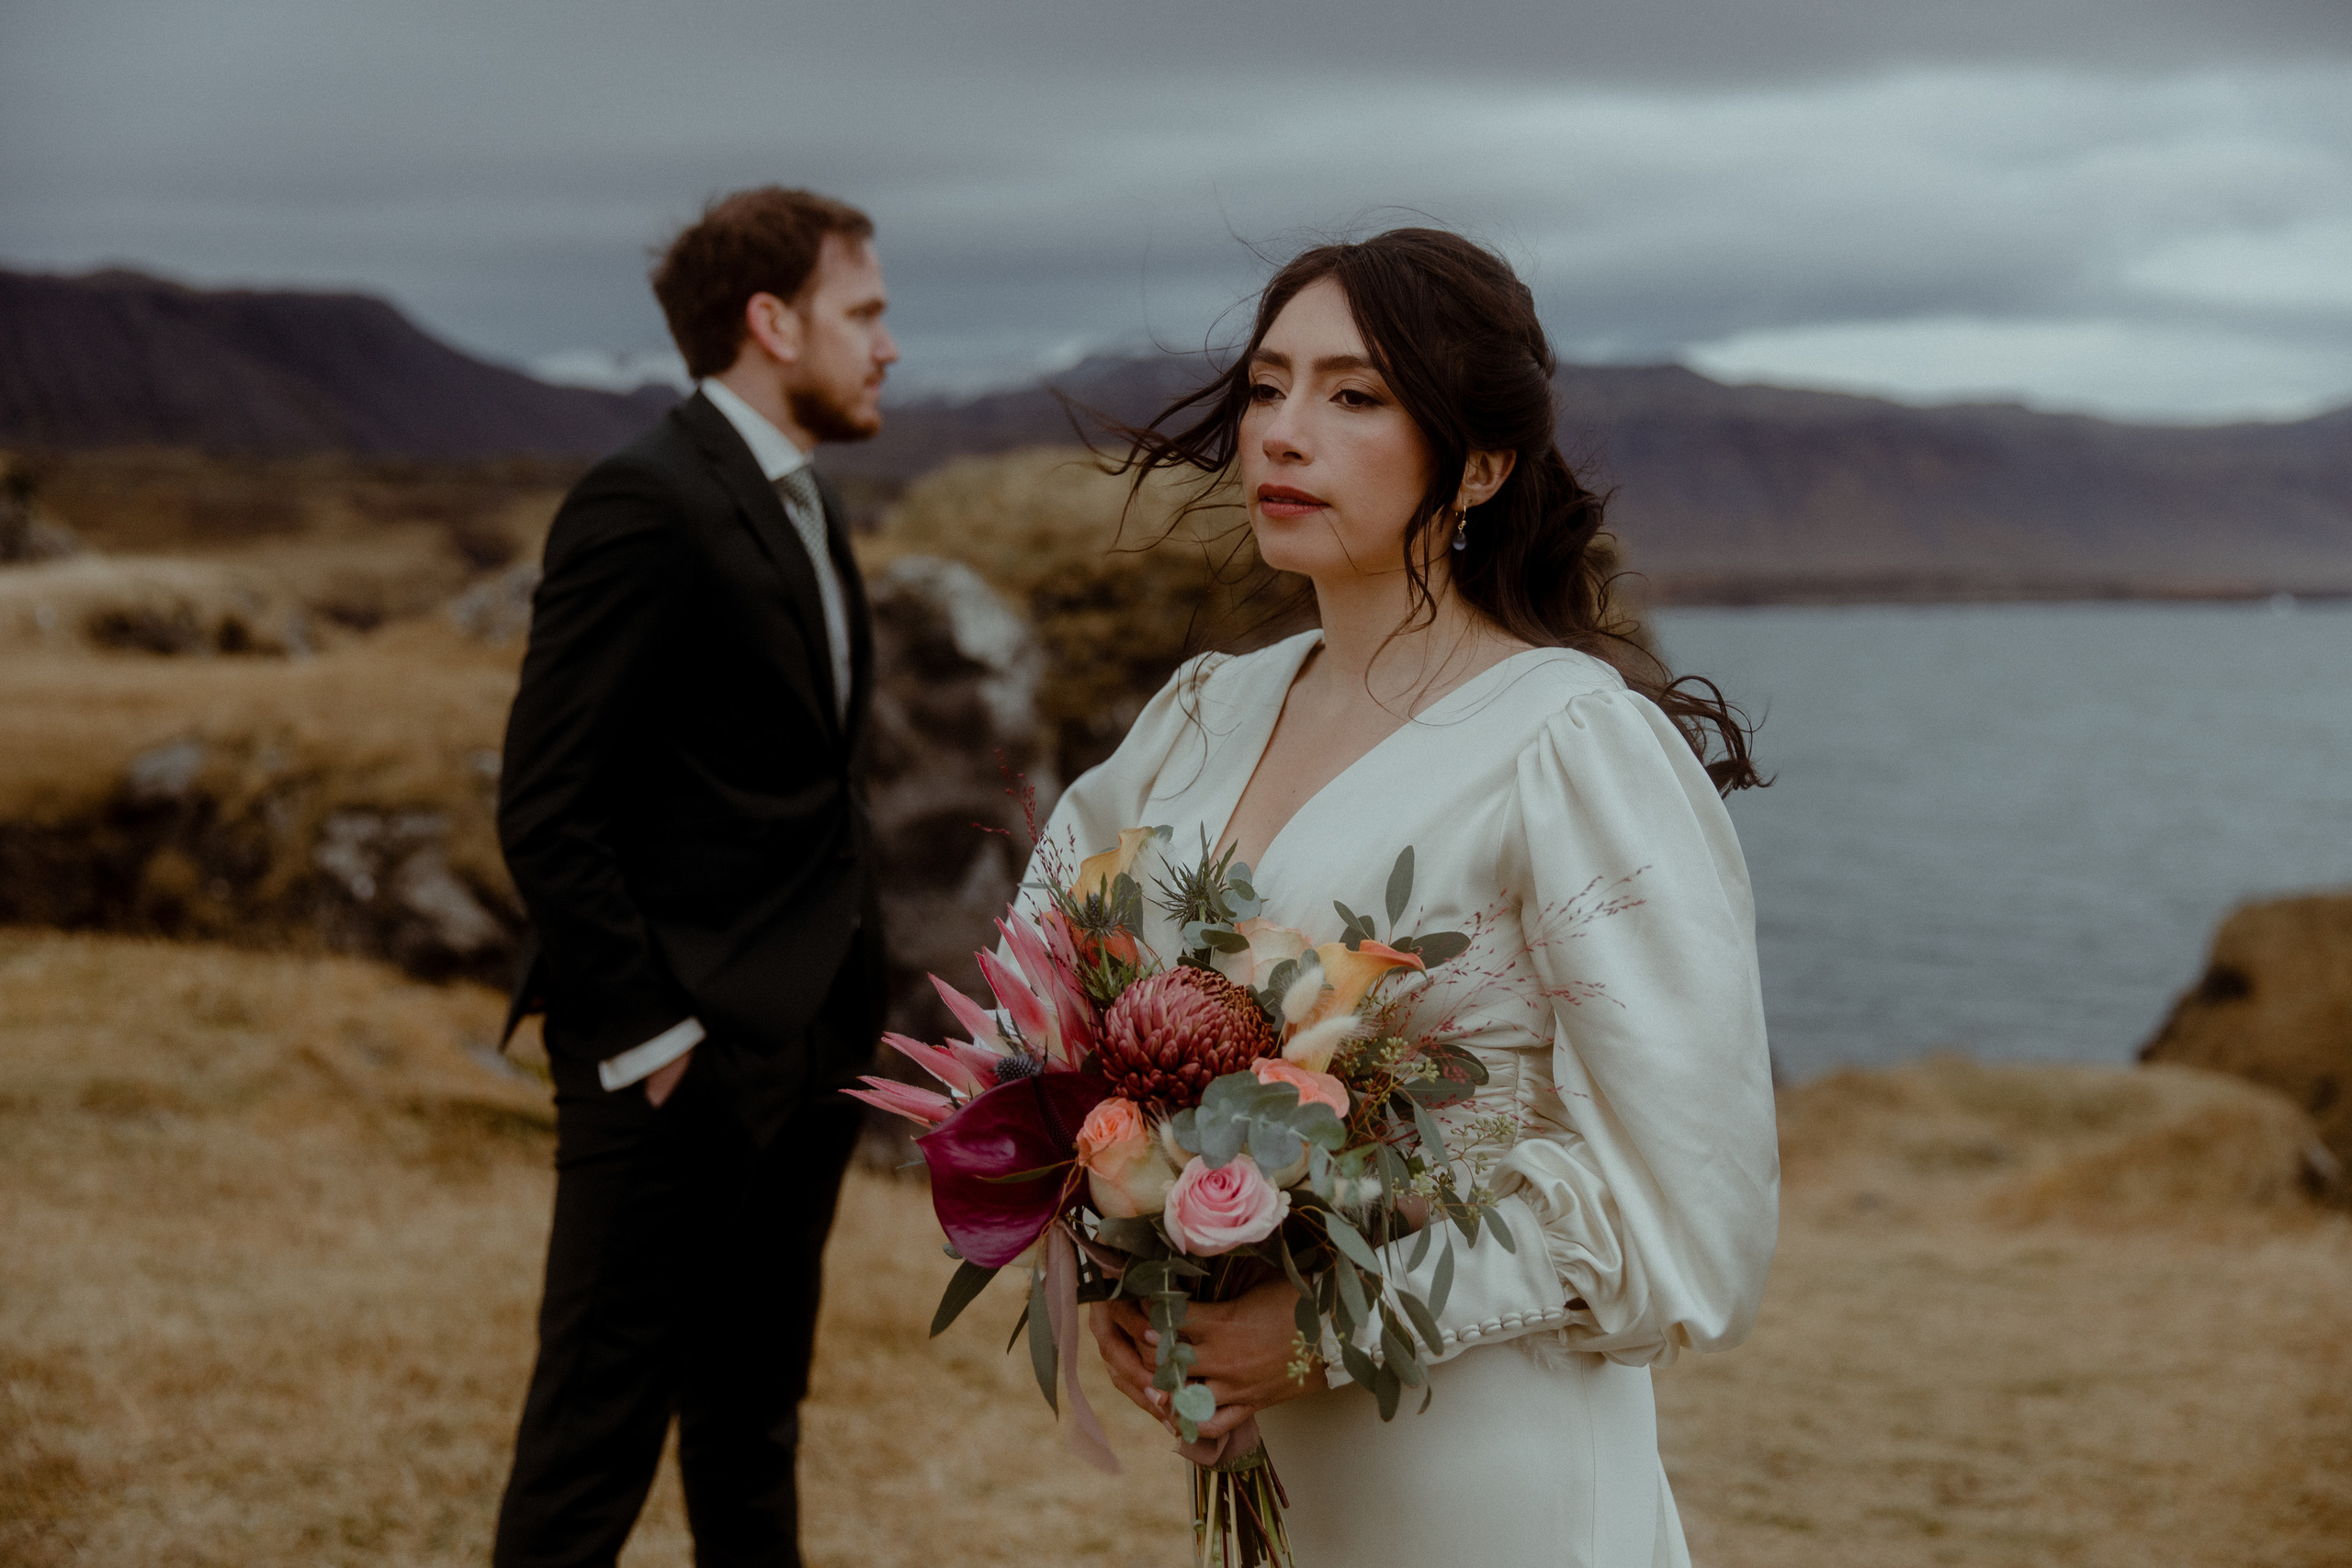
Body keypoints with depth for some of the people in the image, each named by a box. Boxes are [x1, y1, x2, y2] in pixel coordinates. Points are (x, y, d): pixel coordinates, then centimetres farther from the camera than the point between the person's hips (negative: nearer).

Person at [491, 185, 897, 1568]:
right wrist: (641, 1036, -18)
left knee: (756, 1409, 21)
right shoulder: (647, 505, -16)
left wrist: (847, 1009, 13)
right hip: (685, 1064, -9)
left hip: (809, 1045, 9)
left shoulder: (804, 505, 13)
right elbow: (547, 810, -19)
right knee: (602, 1429, 1)